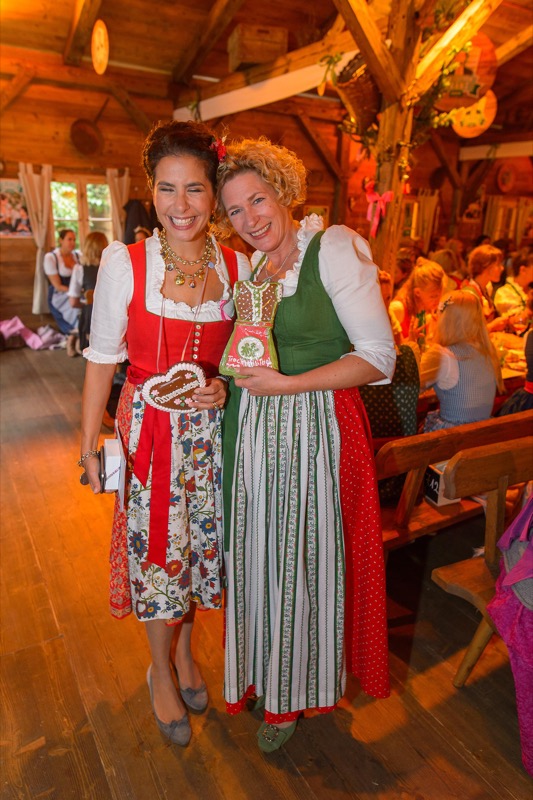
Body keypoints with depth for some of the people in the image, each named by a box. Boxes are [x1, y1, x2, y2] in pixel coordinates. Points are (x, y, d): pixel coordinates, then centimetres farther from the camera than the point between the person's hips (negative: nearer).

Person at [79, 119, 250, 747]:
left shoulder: (237, 266, -1)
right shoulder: (123, 262, -10)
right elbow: (102, 359, -5)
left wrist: (225, 387, -13)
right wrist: (89, 446, -4)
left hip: (210, 431, 3)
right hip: (149, 429, -2)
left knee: (199, 543, 16)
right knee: (155, 548, 9)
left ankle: (184, 649, 46)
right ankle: (161, 669, 38)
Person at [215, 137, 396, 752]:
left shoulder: (335, 247, -10)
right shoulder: (249, 267, 11)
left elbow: (379, 356, -13)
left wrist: (288, 384, -19)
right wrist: (222, 384, -1)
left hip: (315, 427, -6)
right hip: (251, 427, 6)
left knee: (303, 558, 9)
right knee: (256, 554, 15)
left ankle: (294, 691, 36)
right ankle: (260, 671, 42)